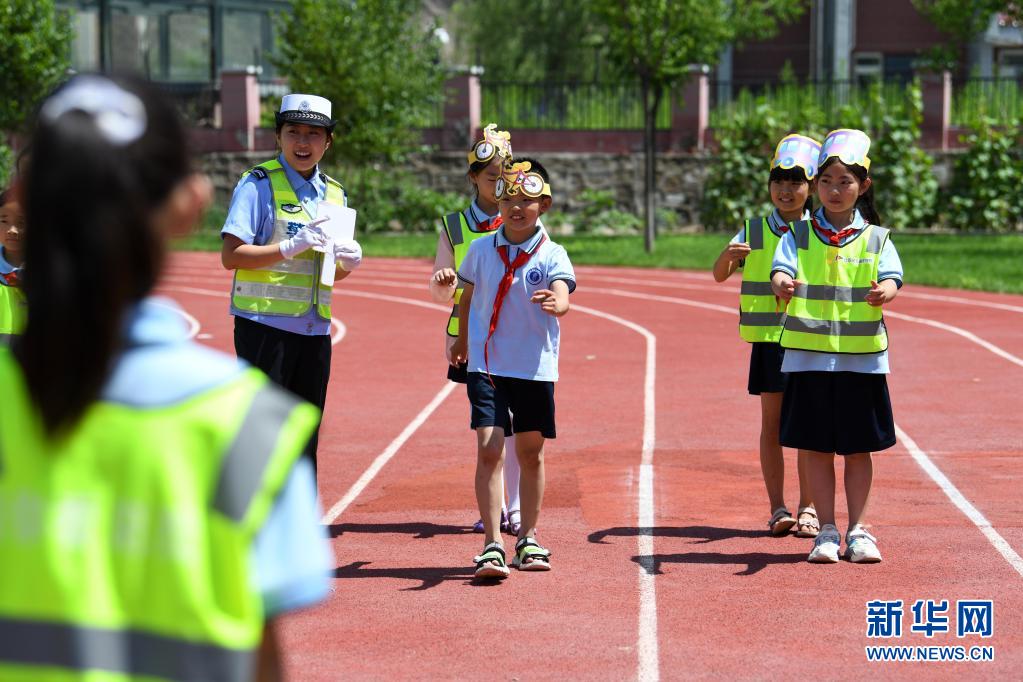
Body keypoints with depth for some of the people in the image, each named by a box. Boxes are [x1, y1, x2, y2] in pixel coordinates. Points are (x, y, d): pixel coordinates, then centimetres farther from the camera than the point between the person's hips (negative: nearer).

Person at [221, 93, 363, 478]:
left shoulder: (334, 194, 15)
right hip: (265, 325, -6)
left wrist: (349, 262, 0)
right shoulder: (260, 184, -5)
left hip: (314, 330, 6)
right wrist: (291, 247, -22)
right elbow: (231, 256, -13)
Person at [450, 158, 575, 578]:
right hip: (487, 366, 0)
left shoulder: (552, 255, -7)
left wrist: (555, 304, -48)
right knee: (489, 450, -13)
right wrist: (462, 340, 29)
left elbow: (562, 296, -25)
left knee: (530, 453, 13)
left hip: (535, 368, 0)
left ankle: (528, 538, 29)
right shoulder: (481, 250, 0)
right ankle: (492, 546, -15)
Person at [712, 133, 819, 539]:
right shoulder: (755, 232, 5)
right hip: (768, 338, 1)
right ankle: (778, 508, 8)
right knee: (772, 422, 3)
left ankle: (808, 508, 11)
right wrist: (728, 255, -24)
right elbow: (718, 275, -1)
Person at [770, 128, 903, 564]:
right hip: (809, 355, 0)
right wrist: (782, 284, -36)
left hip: (862, 356, 0)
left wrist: (883, 292, -35)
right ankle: (827, 531, 13)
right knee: (816, 446, 3)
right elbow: (782, 269, -11)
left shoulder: (876, 238, 4)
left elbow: (892, 278, -10)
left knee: (858, 447, 6)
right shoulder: (801, 235, 4)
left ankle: (857, 530, 16)